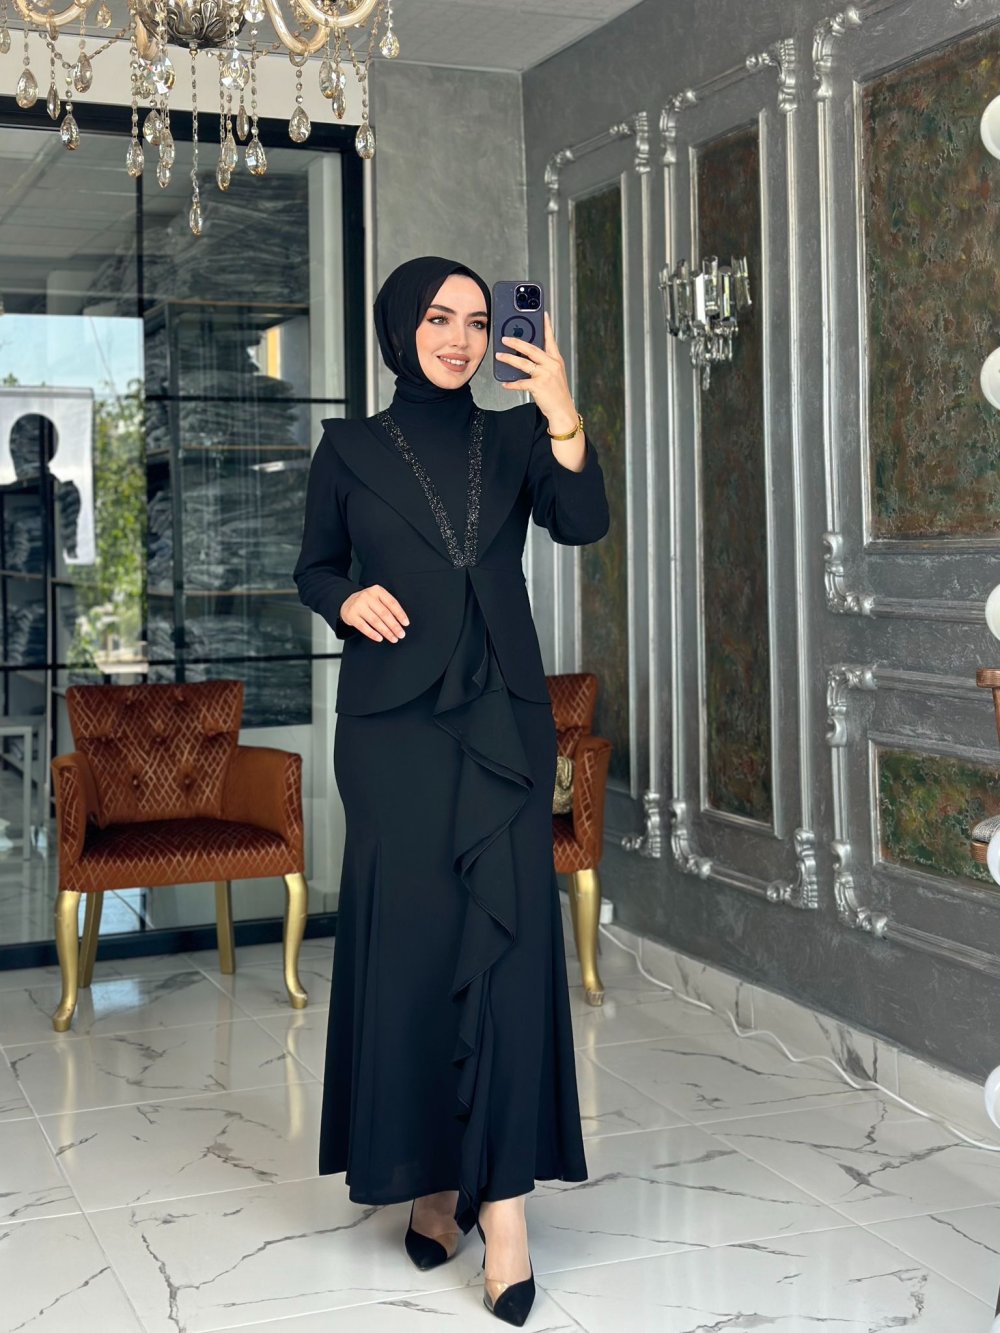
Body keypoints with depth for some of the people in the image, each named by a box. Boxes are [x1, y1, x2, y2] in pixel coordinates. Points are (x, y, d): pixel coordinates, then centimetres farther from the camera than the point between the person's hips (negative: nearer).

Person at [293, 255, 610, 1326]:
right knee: (406, 942, 1)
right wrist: (348, 599, -8)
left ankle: (503, 1199, -5)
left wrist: (563, 417, -22)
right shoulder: (351, 449, 7)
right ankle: (429, 1178, 16)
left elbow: (584, 524, -7)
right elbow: (313, 568, 14)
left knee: (509, 939, -7)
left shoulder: (513, 438, 9)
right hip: (393, 723, -1)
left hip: (502, 719, 1)